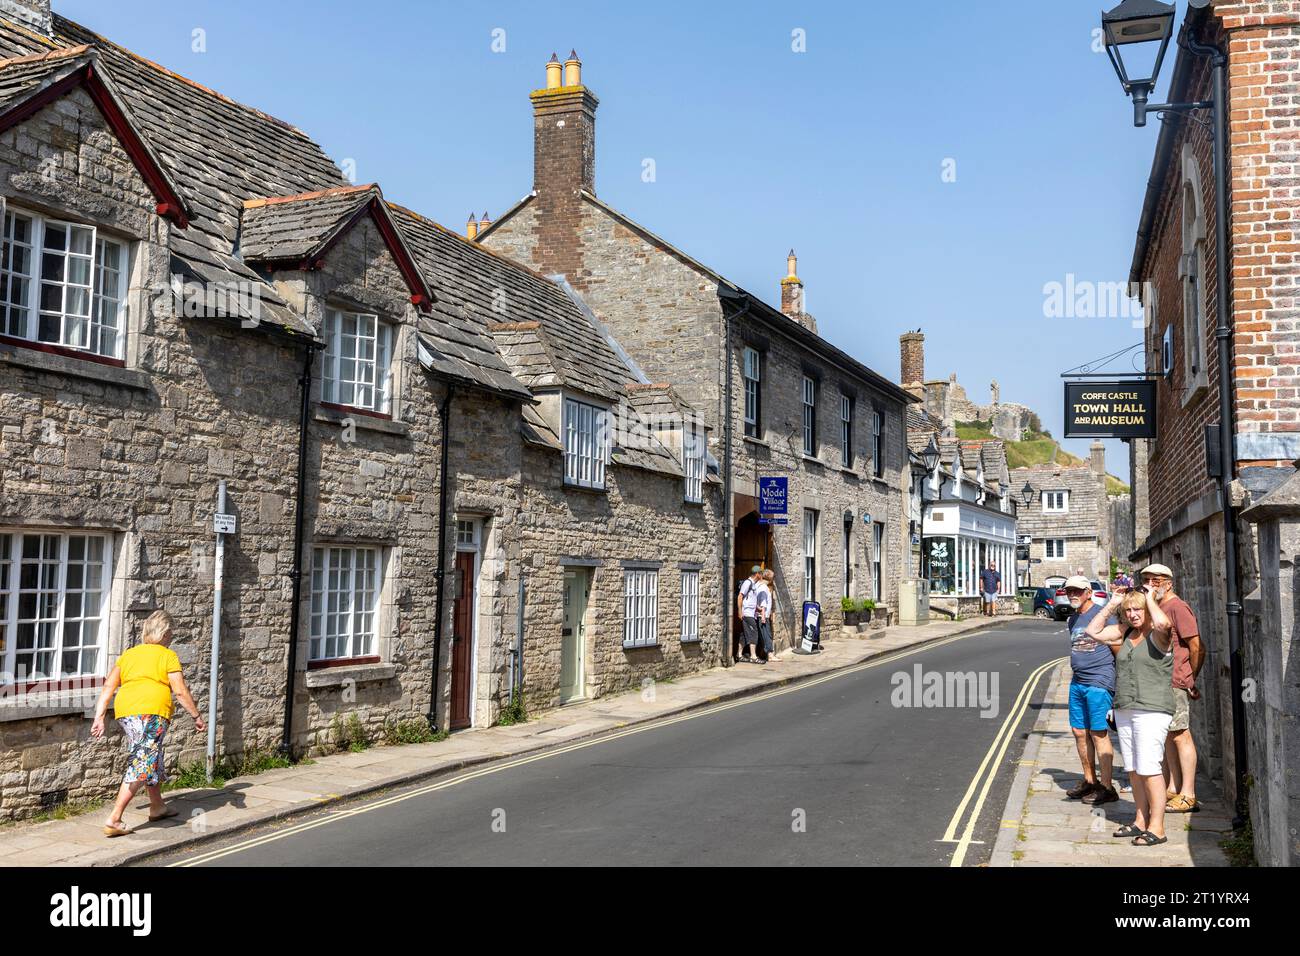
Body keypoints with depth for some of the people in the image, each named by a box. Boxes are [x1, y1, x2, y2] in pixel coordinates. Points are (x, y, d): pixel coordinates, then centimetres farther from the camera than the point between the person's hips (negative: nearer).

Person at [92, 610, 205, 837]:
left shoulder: (128, 654, 20)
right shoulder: (168, 656, 4)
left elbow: (109, 687, 12)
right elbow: (180, 691, -2)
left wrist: (99, 717, 11)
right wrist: (196, 716, 6)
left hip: (125, 712, 7)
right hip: (151, 712, -7)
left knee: (152, 759, 24)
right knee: (141, 766, -6)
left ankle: (157, 806, 38)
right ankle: (113, 820, -13)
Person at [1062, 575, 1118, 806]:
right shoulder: (1072, 619, 15)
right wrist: (1076, 670, 17)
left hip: (1099, 682, -8)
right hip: (1077, 682, 8)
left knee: (1098, 733, -6)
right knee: (1080, 732, 12)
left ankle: (1107, 787, 1)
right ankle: (1090, 781, 24)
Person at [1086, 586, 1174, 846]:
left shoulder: (1157, 636, -8)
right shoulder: (1125, 633, 12)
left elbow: (1162, 623, -31)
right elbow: (1093, 632, 14)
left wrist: (1150, 599, -14)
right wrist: (1112, 605, 8)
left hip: (1152, 710, -7)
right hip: (1124, 711, 7)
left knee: (1149, 769, -9)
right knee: (1133, 770, 11)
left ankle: (1157, 828, -3)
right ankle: (1141, 821, 20)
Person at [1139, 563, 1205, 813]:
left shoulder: (1177, 607, -12)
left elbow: (1197, 646, -15)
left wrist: (1192, 679, -9)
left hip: (1176, 683, -9)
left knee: (1180, 735, -7)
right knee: (1168, 736, 14)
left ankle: (1188, 795, -3)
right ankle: (1173, 788, 21)